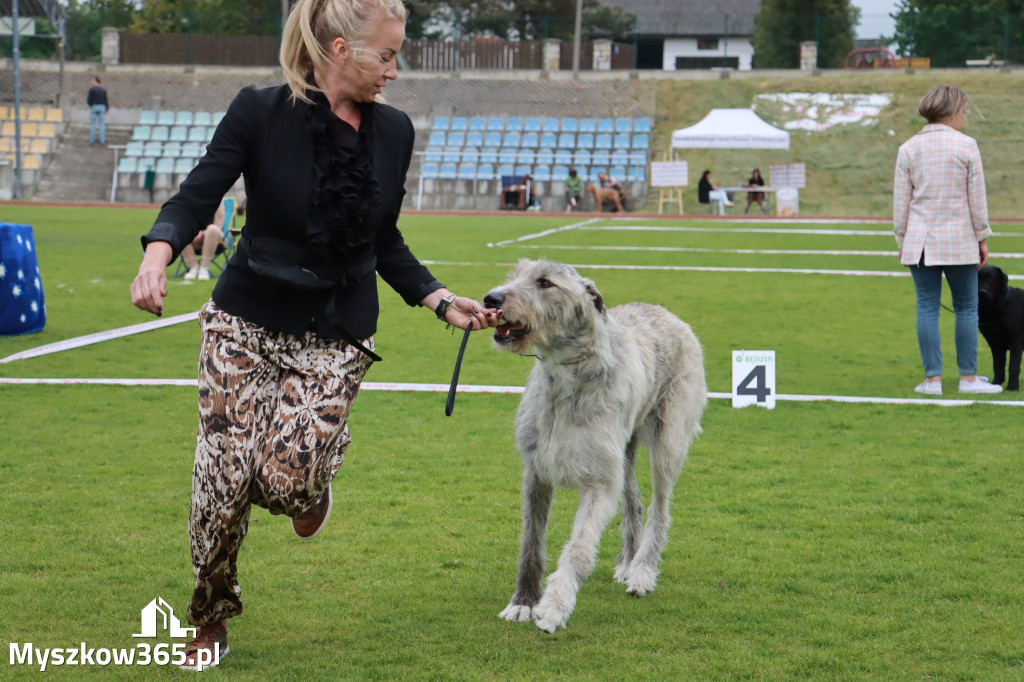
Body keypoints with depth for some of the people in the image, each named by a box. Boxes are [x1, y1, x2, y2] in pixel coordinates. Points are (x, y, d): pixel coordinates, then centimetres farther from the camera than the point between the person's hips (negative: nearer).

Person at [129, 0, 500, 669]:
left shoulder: (393, 131, 3)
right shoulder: (260, 113, -10)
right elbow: (196, 198, -15)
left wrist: (443, 300, 5)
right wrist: (157, 256, -34)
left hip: (337, 336, 2)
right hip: (247, 320, -2)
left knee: (286, 475, -20)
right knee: (223, 478, -8)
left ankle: (314, 484, 21)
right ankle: (211, 621, 19)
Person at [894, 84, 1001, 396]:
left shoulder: (908, 149, 3)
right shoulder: (966, 146, -5)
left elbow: (900, 201, 5)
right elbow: (977, 197, -2)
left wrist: (902, 241, 12)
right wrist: (982, 238, 6)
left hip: (919, 240, 2)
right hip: (959, 241, -2)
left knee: (927, 308, 4)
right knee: (966, 308, 7)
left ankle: (932, 378, 3)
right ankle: (969, 377, 8)